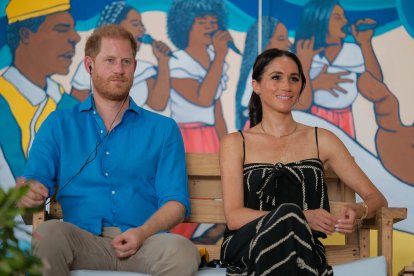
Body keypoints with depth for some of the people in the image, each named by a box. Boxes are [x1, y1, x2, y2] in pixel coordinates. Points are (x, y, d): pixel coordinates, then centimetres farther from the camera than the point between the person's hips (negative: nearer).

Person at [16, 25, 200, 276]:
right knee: (48, 233, -34)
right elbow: (35, 182, 8)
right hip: (82, 241, 0)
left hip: (143, 244, 0)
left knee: (183, 252, -34)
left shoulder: (163, 129, 17)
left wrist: (143, 232, -13)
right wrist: (27, 194, -18)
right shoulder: (59, 125, 18)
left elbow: (176, 201, 8)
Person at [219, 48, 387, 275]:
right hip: (246, 249, -2)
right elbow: (234, 216, 0)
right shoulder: (235, 143, 13)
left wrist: (357, 211, -10)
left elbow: (375, 197, 16)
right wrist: (301, 218, -15)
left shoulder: (321, 140, 17)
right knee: (287, 215, -35)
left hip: (305, 251, 2)